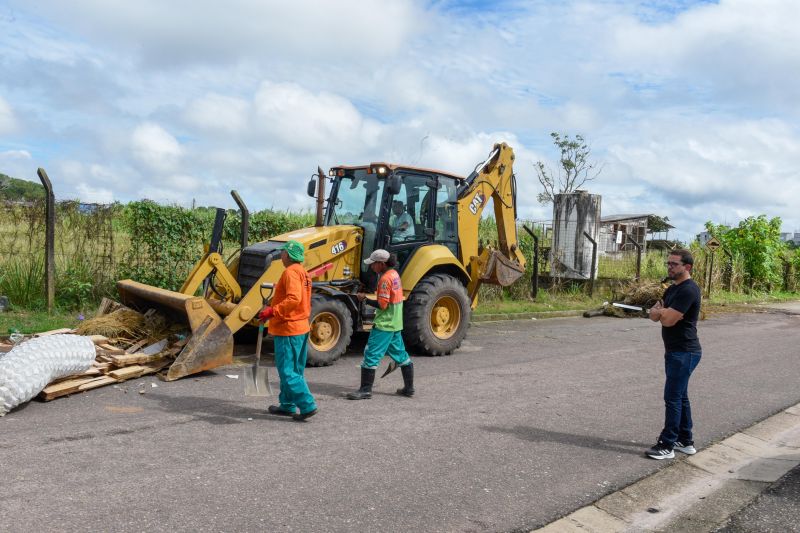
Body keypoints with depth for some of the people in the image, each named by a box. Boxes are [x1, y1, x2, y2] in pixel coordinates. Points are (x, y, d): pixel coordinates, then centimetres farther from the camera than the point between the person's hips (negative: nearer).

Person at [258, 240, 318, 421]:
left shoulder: (291, 272, -16)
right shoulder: (302, 272, 16)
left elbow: (294, 299, -29)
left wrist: (273, 311, -28)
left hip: (288, 330, -10)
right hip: (301, 327, 10)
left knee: (287, 371, -6)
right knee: (294, 370, 15)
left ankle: (307, 405, -7)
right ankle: (287, 405, 25)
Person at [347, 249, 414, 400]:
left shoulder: (385, 278, -18)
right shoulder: (394, 274, 9)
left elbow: (382, 304, -21)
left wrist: (365, 299, -11)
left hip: (384, 325, -10)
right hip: (396, 324, 10)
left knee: (371, 355, -4)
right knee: (400, 354, 15)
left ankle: (366, 390, 0)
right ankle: (409, 388, 22)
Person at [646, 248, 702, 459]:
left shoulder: (688, 290, -18)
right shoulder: (672, 289, 14)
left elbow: (668, 320, -23)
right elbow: (654, 315, 9)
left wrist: (661, 311, -3)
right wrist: (663, 311, -12)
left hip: (684, 353, -10)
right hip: (675, 351, 10)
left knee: (672, 397, -6)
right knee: (680, 396, 16)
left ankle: (667, 446, 0)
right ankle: (685, 441, 26)